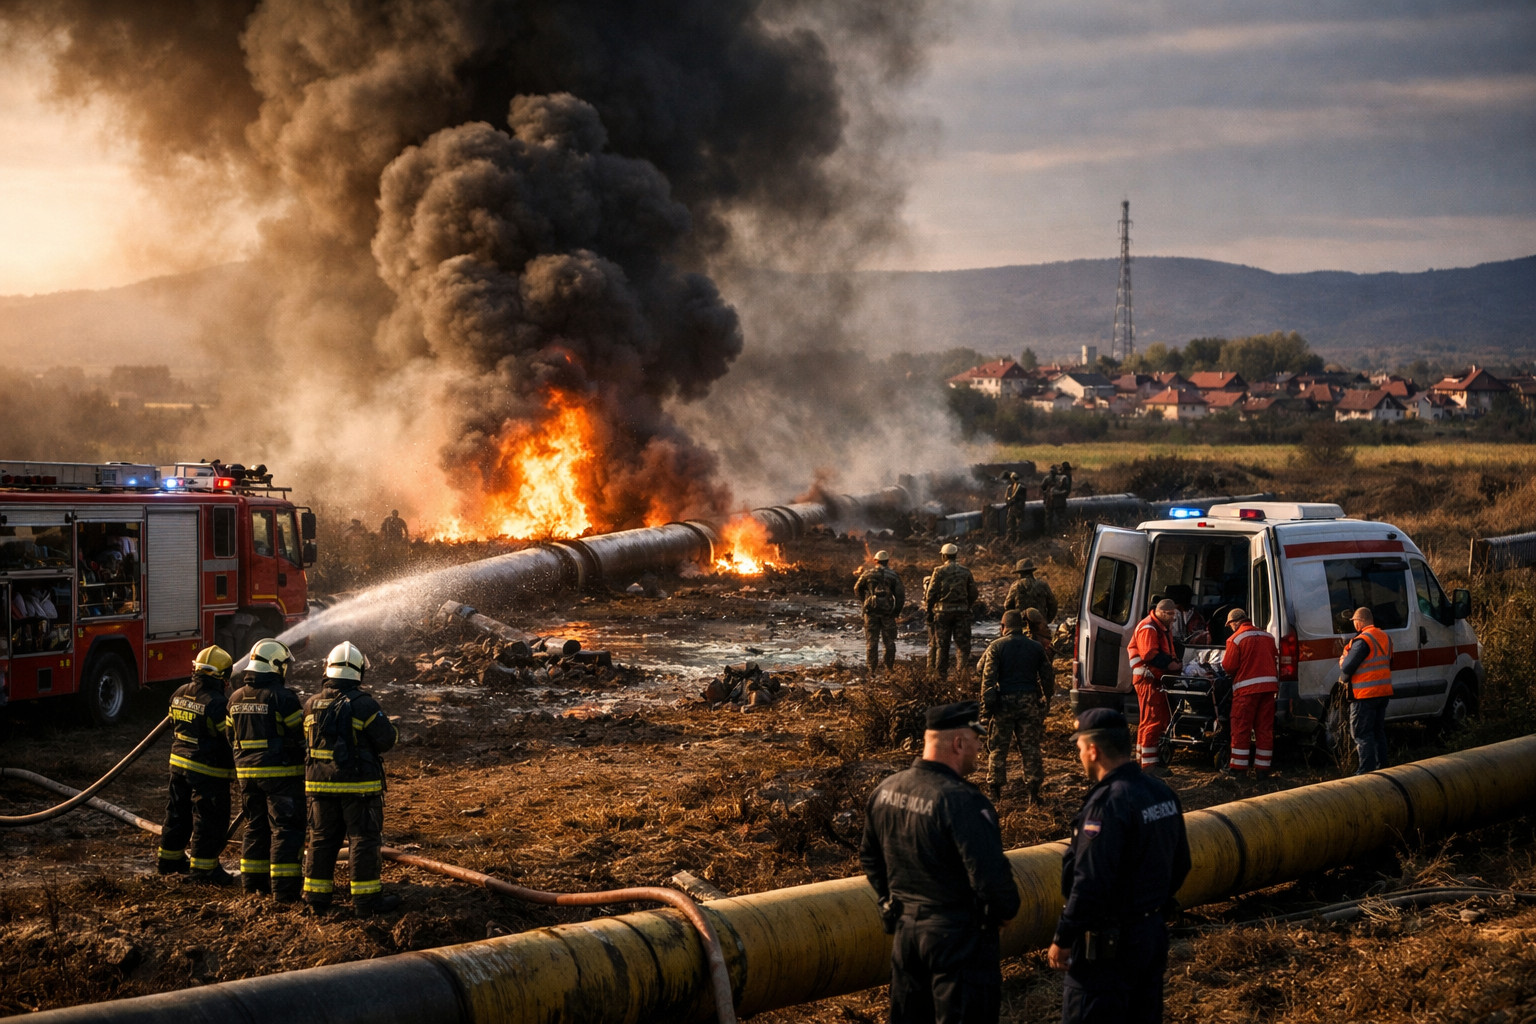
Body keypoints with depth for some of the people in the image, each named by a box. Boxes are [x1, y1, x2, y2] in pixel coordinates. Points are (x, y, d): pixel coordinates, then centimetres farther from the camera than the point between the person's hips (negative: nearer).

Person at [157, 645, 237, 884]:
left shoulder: (179, 694, 2)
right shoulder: (216, 704, -22)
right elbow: (231, 738, -18)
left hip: (178, 764, 8)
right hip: (208, 771, -8)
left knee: (178, 813, 19)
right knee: (209, 820, 2)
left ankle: (170, 860, 31)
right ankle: (203, 868, 7)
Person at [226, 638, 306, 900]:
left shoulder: (236, 699, 8)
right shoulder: (282, 697, -15)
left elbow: (232, 737, 15)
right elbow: (301, 735, -12)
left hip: (247, 773, 7)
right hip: (281, 772, -7)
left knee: (255, 827, 18)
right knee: (285, 829, -3)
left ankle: (253, 879, 23)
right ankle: (284, 886, -6)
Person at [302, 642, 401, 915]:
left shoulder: (312, 705, 2)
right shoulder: (363, 705, -15)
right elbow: (386, 739, -12)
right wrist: (389, 725, 9)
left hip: (320, 783, 5)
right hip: (358, 784, -5)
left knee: (322, 838, 14)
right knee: (364, 840, 1)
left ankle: (316, 893, 19)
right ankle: (366, 898, 2)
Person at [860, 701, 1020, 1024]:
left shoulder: (885, 791, 2)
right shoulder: (963, 802, -23)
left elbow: (869, 856, 15)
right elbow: (990, 874, -25)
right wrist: (1006, 910, -6)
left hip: (905, 929, 8)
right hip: (959, 937, -7)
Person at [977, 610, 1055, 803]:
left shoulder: (996, 647, -4)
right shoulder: (1036, 648, 6)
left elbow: (988, 678, -10)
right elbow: (1048, 676, 12)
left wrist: (986, 705, -7)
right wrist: (1046, 698, 24)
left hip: (1004, 701, -2)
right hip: (1029, 701, 2)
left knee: (998, 747, 7)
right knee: (1030, 747, 7)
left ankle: (994, 789, 9)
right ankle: (1034, 790, 4)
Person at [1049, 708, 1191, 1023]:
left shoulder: (1108, 804, -23)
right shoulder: (1163, 794, 5)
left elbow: (1090, 884, -24)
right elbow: (1180, 865, 15)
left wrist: (1062, 939, -15)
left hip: (1109, 941, -9)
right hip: (1153, 933, 9)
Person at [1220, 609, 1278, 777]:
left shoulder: (1235, 639, -8)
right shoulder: (1267, 636, 10)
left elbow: (1228, 667, -9)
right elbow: (1275, 660, 16)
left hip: (1246, 688, -5)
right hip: (1269, 685, 5)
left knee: (1241, 728, 3)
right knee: (1265, 729, 8)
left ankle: (1238, 767, 3)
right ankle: (1263, 768, 10)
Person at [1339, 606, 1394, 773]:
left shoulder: (1362, 640, -16)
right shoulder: (1385, 638, 12)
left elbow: (1347, 667, -18)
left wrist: (1343, 678, 4)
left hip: (1364, 695, -8)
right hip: (1383, 692, 8)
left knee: (1362, 734, -3)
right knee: (1379, 733, 17)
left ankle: (1367, 771, -7)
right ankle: (1381, 768, 21)